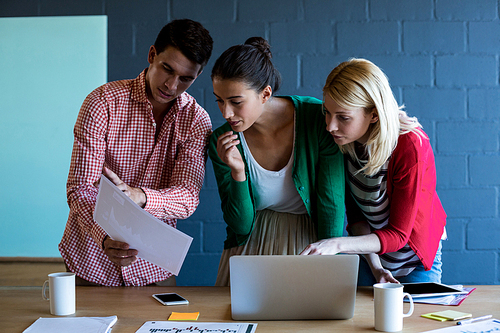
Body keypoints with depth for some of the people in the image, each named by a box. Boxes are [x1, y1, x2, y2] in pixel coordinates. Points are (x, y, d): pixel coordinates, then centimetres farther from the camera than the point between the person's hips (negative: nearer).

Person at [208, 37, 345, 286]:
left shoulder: (318, 119, -17)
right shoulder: (221, 142, -10)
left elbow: (332, 203, -10)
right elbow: (240, 226, -7)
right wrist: (238, 173, -22)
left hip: (310, 242, -1)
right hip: (253, 246, 1)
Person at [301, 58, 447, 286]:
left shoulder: (411, 147, -33)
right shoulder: (343, 141, -18)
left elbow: (398, 235, -28)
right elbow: (355, 211, -10)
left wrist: (337, 244, -42)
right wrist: (375, 267, -23)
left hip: (416, 257, -3)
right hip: (368, 252, 4)